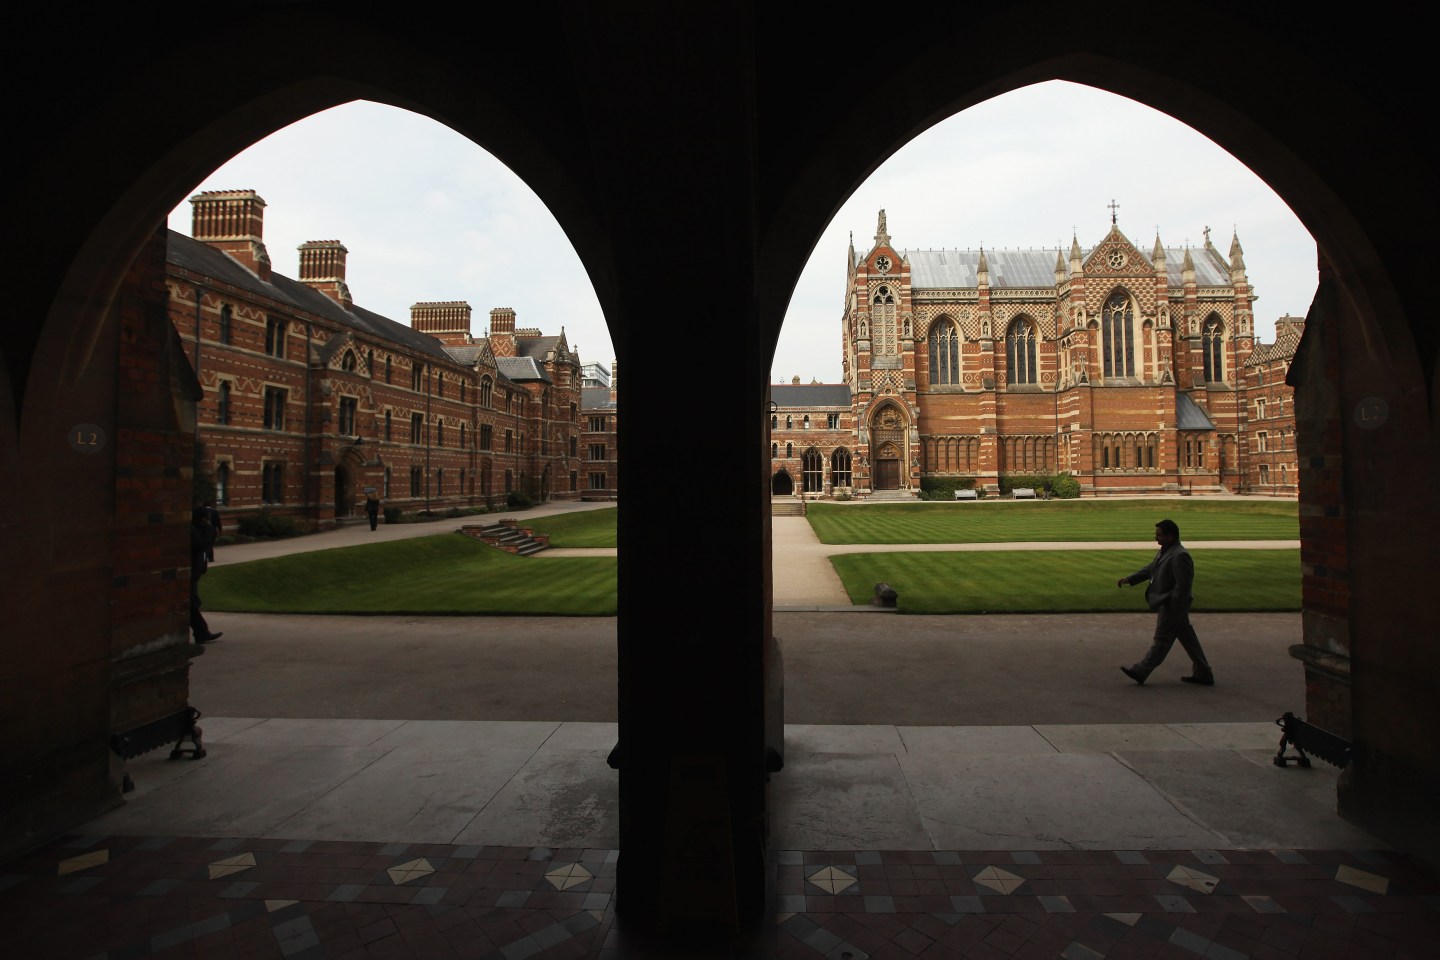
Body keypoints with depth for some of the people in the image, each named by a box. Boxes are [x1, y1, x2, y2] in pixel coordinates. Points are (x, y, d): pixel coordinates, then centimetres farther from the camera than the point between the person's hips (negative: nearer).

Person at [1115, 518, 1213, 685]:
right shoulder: (1164, 551, 9)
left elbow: (1183, 585, -23)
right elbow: (1150, 568, 17)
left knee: (1162, 639, 0)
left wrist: (1172, 607, -20)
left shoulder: (1180, 556, -22)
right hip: (1168, 603, 10)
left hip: (1172, 605, -10)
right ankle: (1203, 674, 27)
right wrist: (1129, 579, 7)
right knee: (1187, 638, 17)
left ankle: (1140, 671, 6)